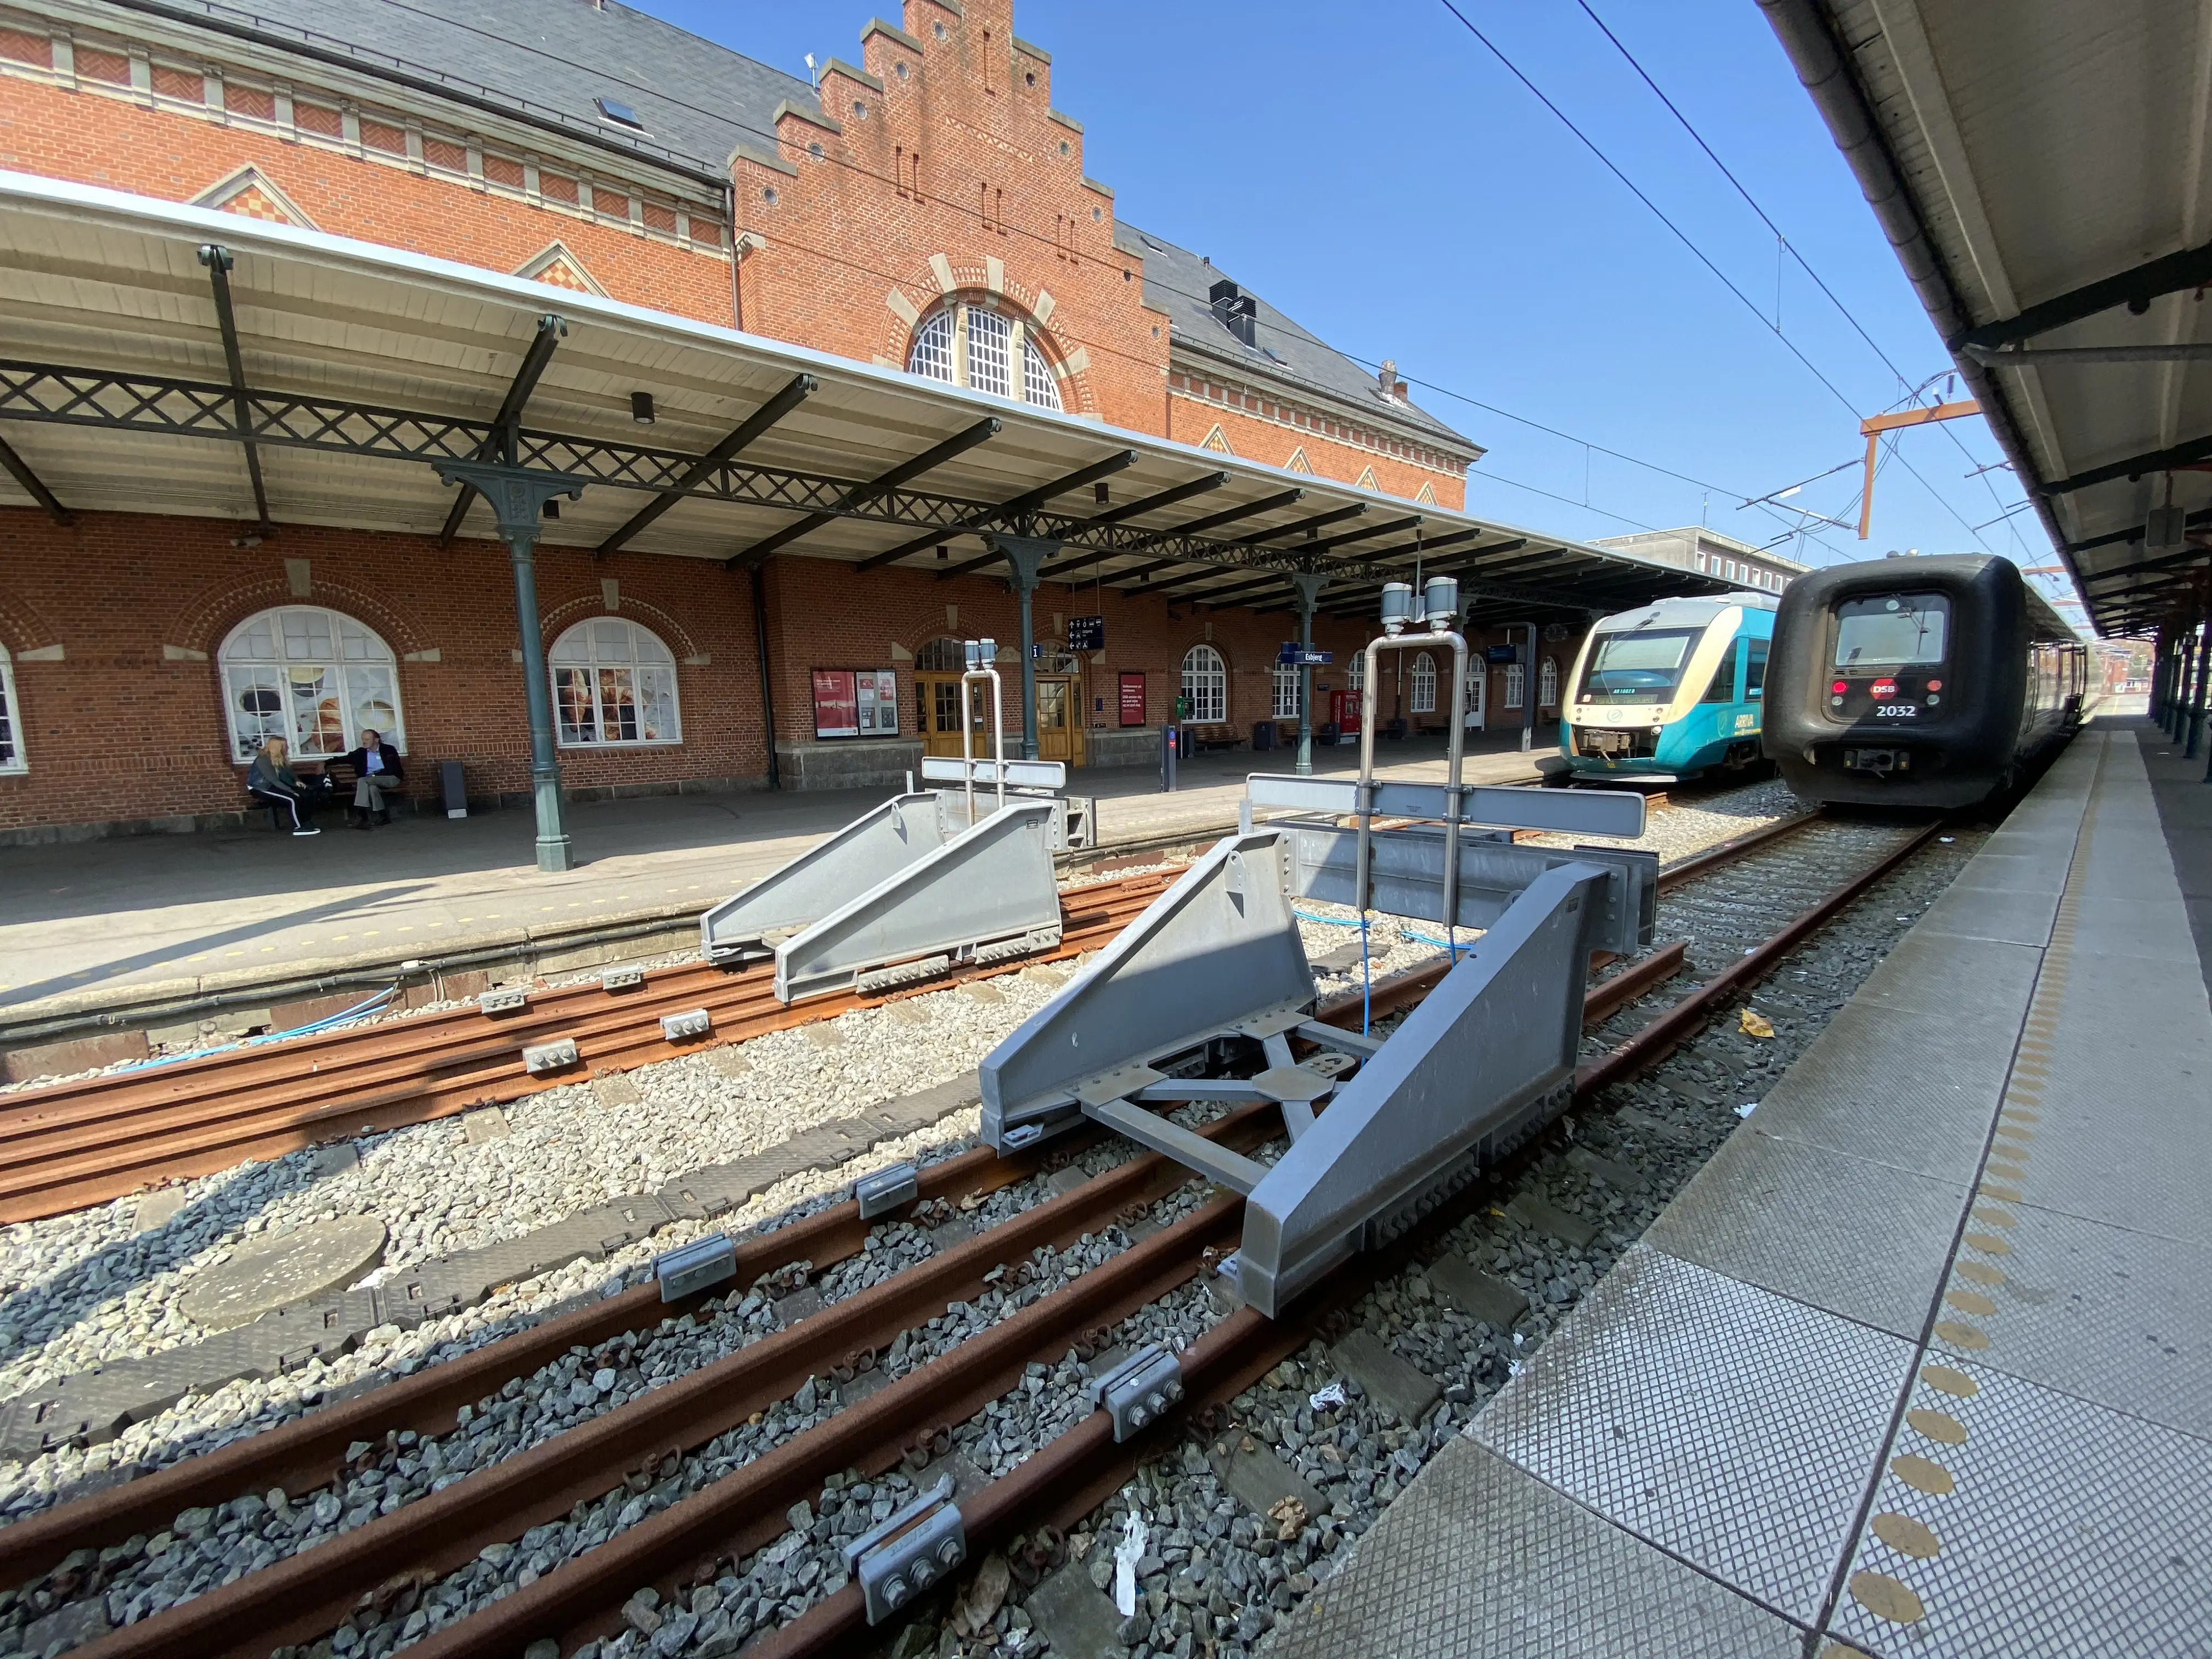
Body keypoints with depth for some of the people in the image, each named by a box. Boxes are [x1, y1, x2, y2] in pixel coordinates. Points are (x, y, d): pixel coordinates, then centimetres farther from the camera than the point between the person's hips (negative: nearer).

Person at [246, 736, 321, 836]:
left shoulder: (278, 758, 3)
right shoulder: (263, 760, -22)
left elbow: (286, 774, 9)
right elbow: (274, 780, -27)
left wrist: (296, 781, -13)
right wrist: (292, 792, -28)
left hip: (272, 785, 8)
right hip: (260, 789, -8)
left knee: (307, 796, -10)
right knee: (293, 799, -27)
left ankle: (304, 823, -3)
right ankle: (299, 828, -18)